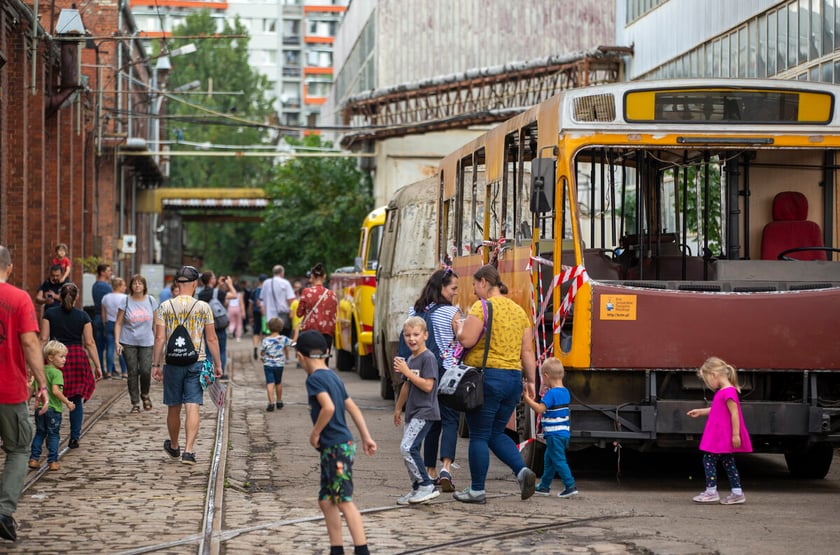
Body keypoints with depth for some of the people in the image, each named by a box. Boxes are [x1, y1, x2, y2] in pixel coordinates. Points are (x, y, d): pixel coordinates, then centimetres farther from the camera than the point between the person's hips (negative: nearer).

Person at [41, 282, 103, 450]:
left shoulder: (50, 313, 3)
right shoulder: (83, 316, 3)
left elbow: (43, 339, -1)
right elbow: (90, 343, 1)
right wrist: (97, 366, 5)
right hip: (77, 358, 0)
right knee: (76, 400, 8)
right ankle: (75, 437, 6)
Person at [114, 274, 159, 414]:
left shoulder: (151, 301, 4)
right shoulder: (126, 301, -1)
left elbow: (155, 323, 11)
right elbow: (118, 323, 0)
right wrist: (117, 342, -8)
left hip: (146, 342, 1)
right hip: (128, 343, -1)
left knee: (146, 371, -9)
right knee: (132, 373, 0)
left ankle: (145, 395, 20)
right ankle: (135, 403, 10)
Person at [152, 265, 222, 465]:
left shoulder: (165, 307, -1)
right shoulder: (203, 307, -2)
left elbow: (160, 338, -4)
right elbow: (211, 339, 0)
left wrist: (156, 364, 2)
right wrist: (217, 364, 7)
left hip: (173, 363, 1)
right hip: (197, 363, -1)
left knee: (173, 408, 14)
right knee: (192, 408, -4)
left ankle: (174, 446, 32)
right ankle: (189, 450, -13)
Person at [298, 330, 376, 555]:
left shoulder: (315, 378, -13)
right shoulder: (333, 377, 15)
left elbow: (328, 407, -26)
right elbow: (352, 407, 17)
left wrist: (315, 433, -13)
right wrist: (366, 437, 19)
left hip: (336, 448, -9)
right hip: (337, 447, 9)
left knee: (344, 501, -10)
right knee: (326, 500, 14)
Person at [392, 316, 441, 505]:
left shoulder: (428, 358, -12)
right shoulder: (409, 360, 14)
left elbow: (427, 385, -21)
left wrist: (406, 371, -19)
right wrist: (398, 408, 30)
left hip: (425, 412, -9)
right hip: (412, 412, 9)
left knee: (407, 448, -18)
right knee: (409, 450, 8)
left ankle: (427, 486, -11)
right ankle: (417, 489, 17)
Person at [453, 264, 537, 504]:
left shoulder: (482, 306, -9)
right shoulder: (518, 310, 12)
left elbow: (467, 340, -17)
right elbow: (527, 351, 11)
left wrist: (459, 327, 3)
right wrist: (530, 380, 17)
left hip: (487, 377, -7)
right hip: (513, 378, 7)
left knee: (479, 436, 2)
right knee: (496, 434, 18)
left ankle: (477, 491, 6)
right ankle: (523, 471, -2)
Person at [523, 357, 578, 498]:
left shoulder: (551, 393, -17)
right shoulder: (565, 392, 10)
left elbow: (540, 409, -25)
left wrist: (526, 397, -22)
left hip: (555, 434, -9)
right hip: (564, 432, 9)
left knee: (559, 460, -8)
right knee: (549, 460, 19)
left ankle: (570, 486, -13)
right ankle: (544, 486, 27)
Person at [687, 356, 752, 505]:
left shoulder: (728, 392, -20)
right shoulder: (722, 391, 12)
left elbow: (734, 413, -22)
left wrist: (736, 435, -23)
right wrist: (700, 412, 27)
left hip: (723, 437, -10)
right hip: (720, 436, 10)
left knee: (708, 460, -4)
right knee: (728, 462, 12)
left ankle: (711, 492, 0)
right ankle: (737, 493, 15)